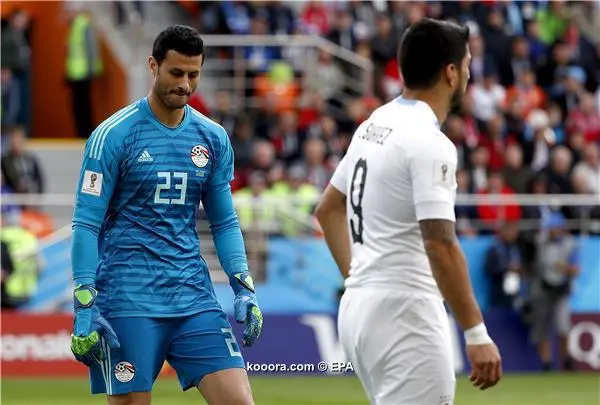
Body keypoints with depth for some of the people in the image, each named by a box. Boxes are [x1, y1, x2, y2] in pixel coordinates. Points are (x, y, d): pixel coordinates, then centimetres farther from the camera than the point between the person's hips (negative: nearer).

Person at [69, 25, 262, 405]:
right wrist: (85, 307, -12)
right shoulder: (114, 135, -5)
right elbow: (86, 224, -6)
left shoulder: (214, 138, 10)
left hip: (195, 298, 4)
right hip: (128, 302, -4)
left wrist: (245, 288, 6)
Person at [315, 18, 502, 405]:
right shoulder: (429, 142, -16)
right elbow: (440, 246, -23)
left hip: (359, 308, 9)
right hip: (404, 315, -9)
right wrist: (477, 334, -22)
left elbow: (328, 208, 23)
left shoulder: (374, 126, 12)